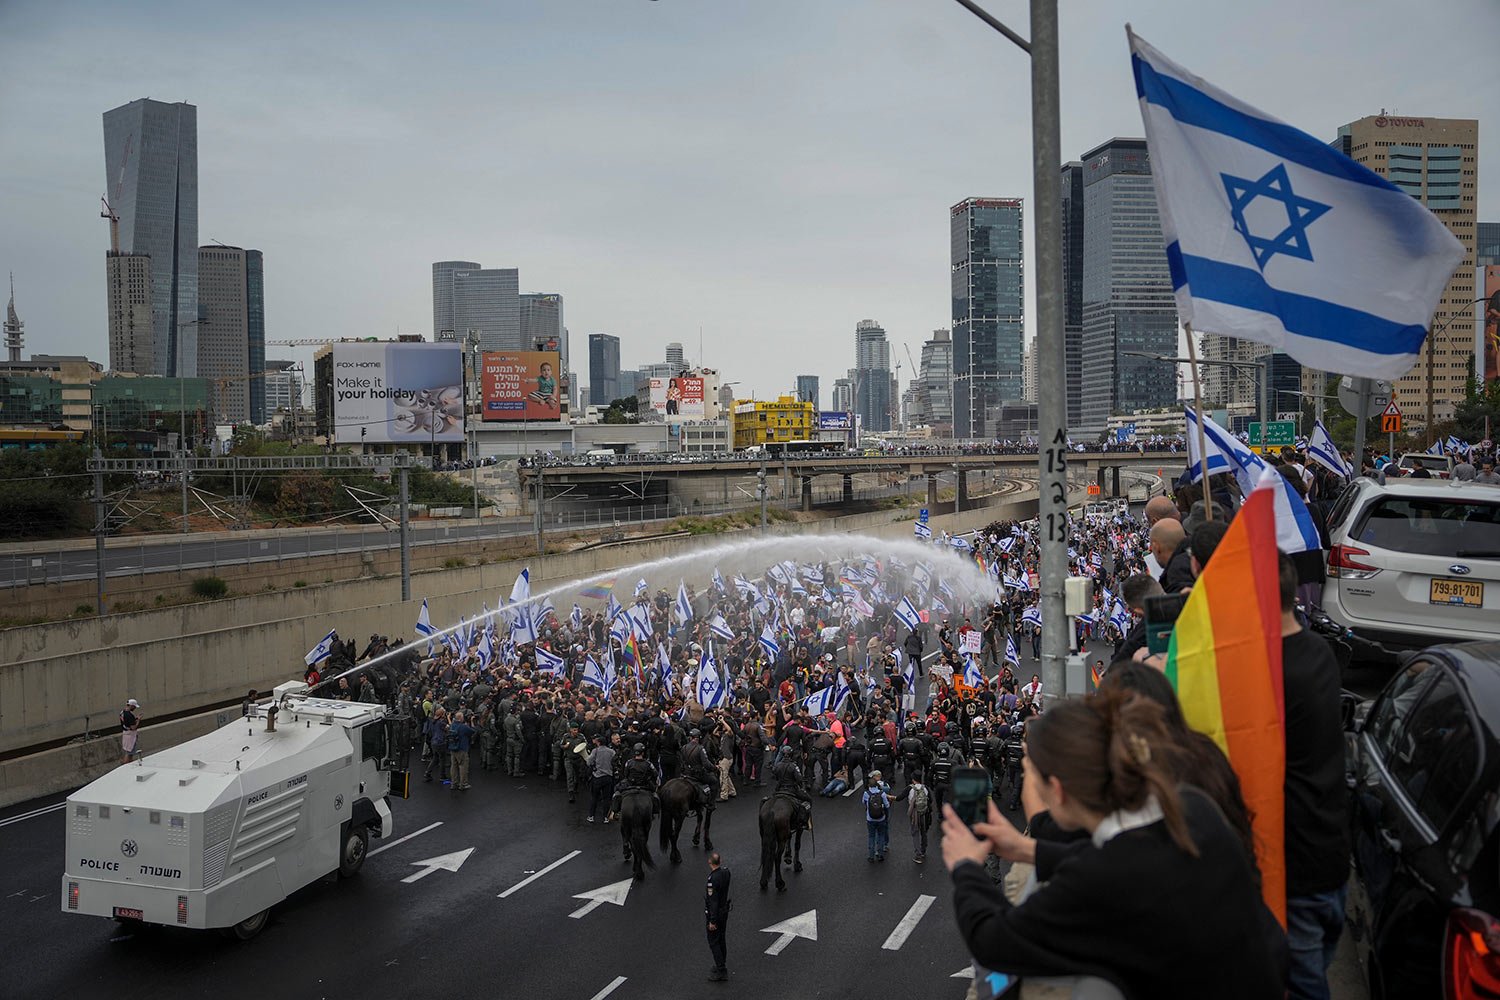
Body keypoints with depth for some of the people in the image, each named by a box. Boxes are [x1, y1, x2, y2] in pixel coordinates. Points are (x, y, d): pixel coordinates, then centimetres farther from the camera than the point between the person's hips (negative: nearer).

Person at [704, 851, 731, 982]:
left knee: (714, 943, 3)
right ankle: (721, 967, 32)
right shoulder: (726, 872, -7)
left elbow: (713, 901, -25)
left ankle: (721, 972, 5)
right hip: (724, 910, 8)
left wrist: (712, 921, -20)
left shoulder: (712, 879, -30)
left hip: (715, 913, -8)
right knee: (721, 940, 20)